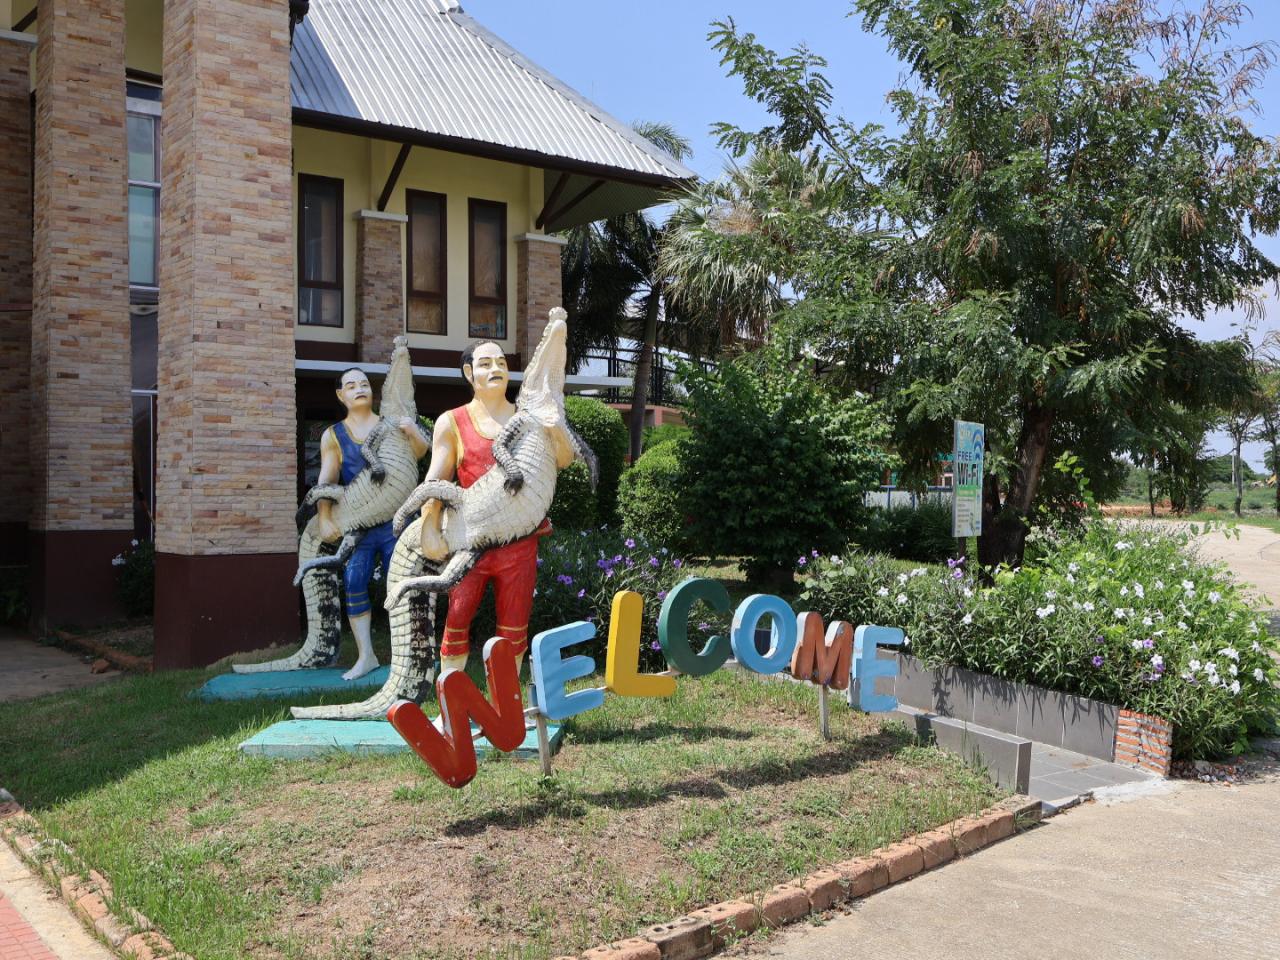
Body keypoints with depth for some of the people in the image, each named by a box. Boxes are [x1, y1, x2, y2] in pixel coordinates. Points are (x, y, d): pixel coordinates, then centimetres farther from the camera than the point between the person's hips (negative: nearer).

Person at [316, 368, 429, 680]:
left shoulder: (392, 424, 6)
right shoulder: (333, 436, 9)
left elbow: (419, 452, -6)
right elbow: (326, 480, 3)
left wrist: (413, 434, -29)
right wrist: (325, 519, -10)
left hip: (393, 519, -1)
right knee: (354, 584, -5)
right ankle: (365, 656, 1)